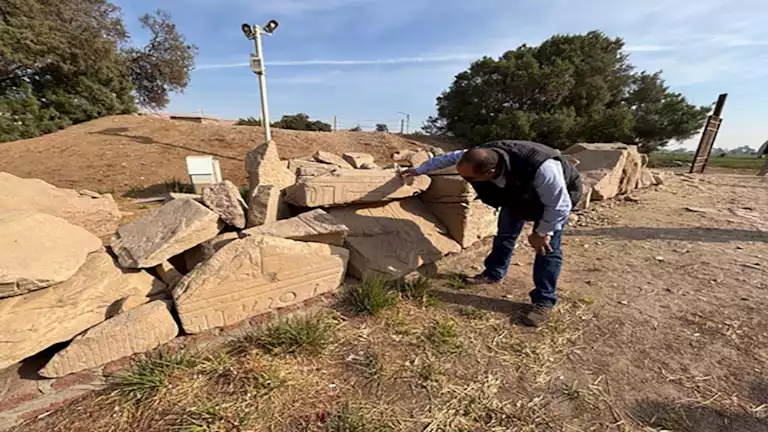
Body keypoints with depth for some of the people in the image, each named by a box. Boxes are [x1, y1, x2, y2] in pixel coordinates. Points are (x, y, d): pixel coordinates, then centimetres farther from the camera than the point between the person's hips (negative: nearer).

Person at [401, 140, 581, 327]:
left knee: (547, 246, -10)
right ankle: (493, 273, 31)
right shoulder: (479, 156, -32)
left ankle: (543, 301, 3)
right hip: (517, 191, 5)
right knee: (505, 233, 12)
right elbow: (450, 157, -12)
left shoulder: (542, 168, -49)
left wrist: (542, 233, -21)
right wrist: (420, 170, -1)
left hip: (559, 195, -5)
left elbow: (559, 206, -34)